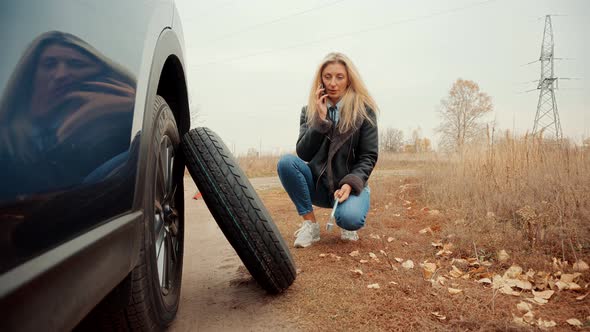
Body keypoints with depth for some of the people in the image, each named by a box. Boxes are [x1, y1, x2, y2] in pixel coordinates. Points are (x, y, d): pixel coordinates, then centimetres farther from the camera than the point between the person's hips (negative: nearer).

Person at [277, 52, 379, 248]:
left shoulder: (364, 110, -5)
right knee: (286, 162, -26)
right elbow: (303, 153, -8)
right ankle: (310, 224, -13)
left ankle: (345, 216, 5)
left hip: (349, 185, -3)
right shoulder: (310, 111, 2)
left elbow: (369, 156, -6)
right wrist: (321, 119, -19)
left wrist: (351, 184, -22)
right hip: (318, 185, 3)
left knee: (350, 219, -35)